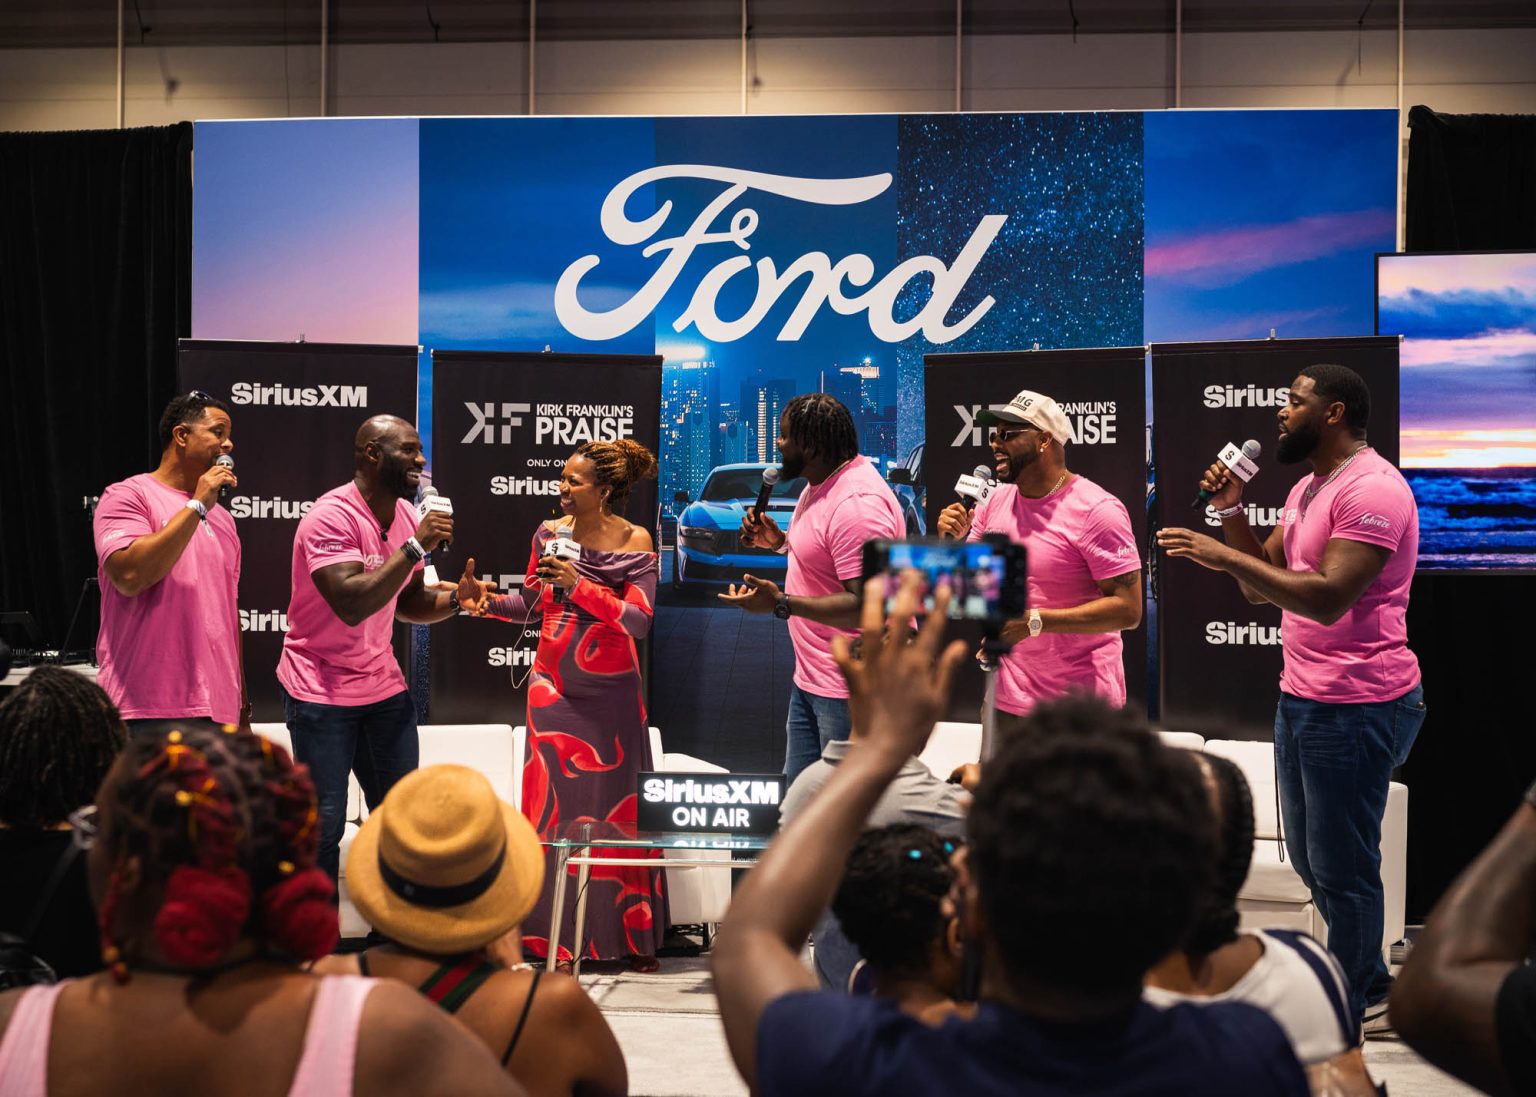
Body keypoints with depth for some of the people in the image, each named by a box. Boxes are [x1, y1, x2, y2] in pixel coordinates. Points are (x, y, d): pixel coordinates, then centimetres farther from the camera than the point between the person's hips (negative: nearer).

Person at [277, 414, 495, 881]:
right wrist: (415, 547, -28)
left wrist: (455, 599, -7)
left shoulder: (406, 515, 6)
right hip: (321, 691, -7)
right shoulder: (331, 516, -19)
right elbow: (352, 605, -30)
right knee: (325, 824, -5)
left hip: (383, 685, 8)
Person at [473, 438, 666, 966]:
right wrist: (488, 602, -7)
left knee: (618, 805, 3)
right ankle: (558, 937, 9)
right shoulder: (549, 532, 3)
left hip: (610, 690, -3)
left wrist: (582, 586, -24)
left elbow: (639, 620, -15)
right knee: (553, 804, 1)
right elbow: (531, 601, 11)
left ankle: (633, 937, 13)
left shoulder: (634, 541, -7)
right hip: (553, 685, 3)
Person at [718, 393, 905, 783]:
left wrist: (781, 603, -28)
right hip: (809, 676, 11)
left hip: (850, 688, -11)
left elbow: (868, 606, -29)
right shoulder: (819, 485, 10)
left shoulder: (857, 503, -24)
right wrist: (781, 542, 10)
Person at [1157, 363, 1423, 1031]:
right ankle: (1373, 992, 32)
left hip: (1355, 706, -11)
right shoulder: (1307, 490, 16)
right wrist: (1231, 511, 3)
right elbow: (1262, 585, 16)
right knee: (1311, 858, 18)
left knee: (1341, 868, -1)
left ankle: (1349, 1016, 11)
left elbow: (1328, 597, -27)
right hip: (1301, 697, 11)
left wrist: (1224, 554, -25)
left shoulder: (1371, 488, -17)